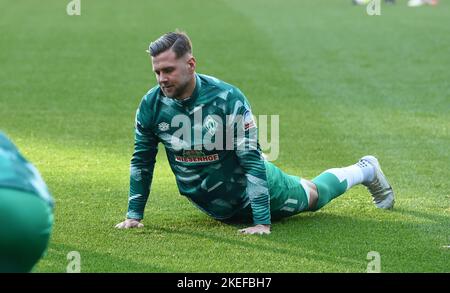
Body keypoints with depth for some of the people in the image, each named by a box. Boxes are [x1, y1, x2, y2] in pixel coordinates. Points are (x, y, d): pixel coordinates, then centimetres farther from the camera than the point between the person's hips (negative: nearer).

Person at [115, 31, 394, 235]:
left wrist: (262, 222, -34)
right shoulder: (152, 104, -21)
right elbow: (142, 161, -6)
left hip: (249, 192, -3)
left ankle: (365, 170, 46)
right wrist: (134, 214, -8)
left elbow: (252, 161, -30)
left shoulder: (228, 99, -32)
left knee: (312, 194, 21)